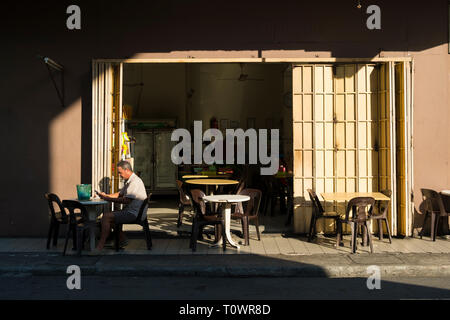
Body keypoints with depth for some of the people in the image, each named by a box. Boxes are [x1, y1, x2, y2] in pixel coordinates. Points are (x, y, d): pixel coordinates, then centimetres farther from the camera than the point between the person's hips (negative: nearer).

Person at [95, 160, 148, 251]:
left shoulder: (135, 182, -18)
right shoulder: (129, 181, 17)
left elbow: (126, 200, -24)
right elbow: (119, 194, 23)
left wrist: (109, 199, -16)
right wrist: (106, 195, 8)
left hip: (134, 214, -11)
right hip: (131, 211, 11)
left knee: (106, 217, -15)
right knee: (110, 215, 22)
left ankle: (100, 246, -10)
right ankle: (122, 239, 17)